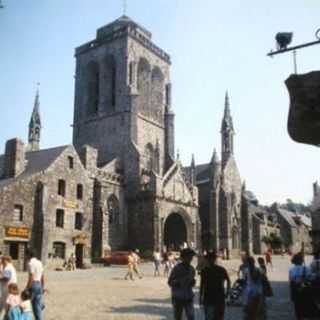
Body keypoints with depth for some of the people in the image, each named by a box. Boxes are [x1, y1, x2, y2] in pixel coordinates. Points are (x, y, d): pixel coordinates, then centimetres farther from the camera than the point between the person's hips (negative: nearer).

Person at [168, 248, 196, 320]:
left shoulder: (192, 269, 5)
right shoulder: (177, 268, -10)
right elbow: (170, 282, -9)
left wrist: (193, 282, -6)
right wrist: (179, 281, -24)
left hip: (188, 298, 3)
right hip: (177, 298, -3)